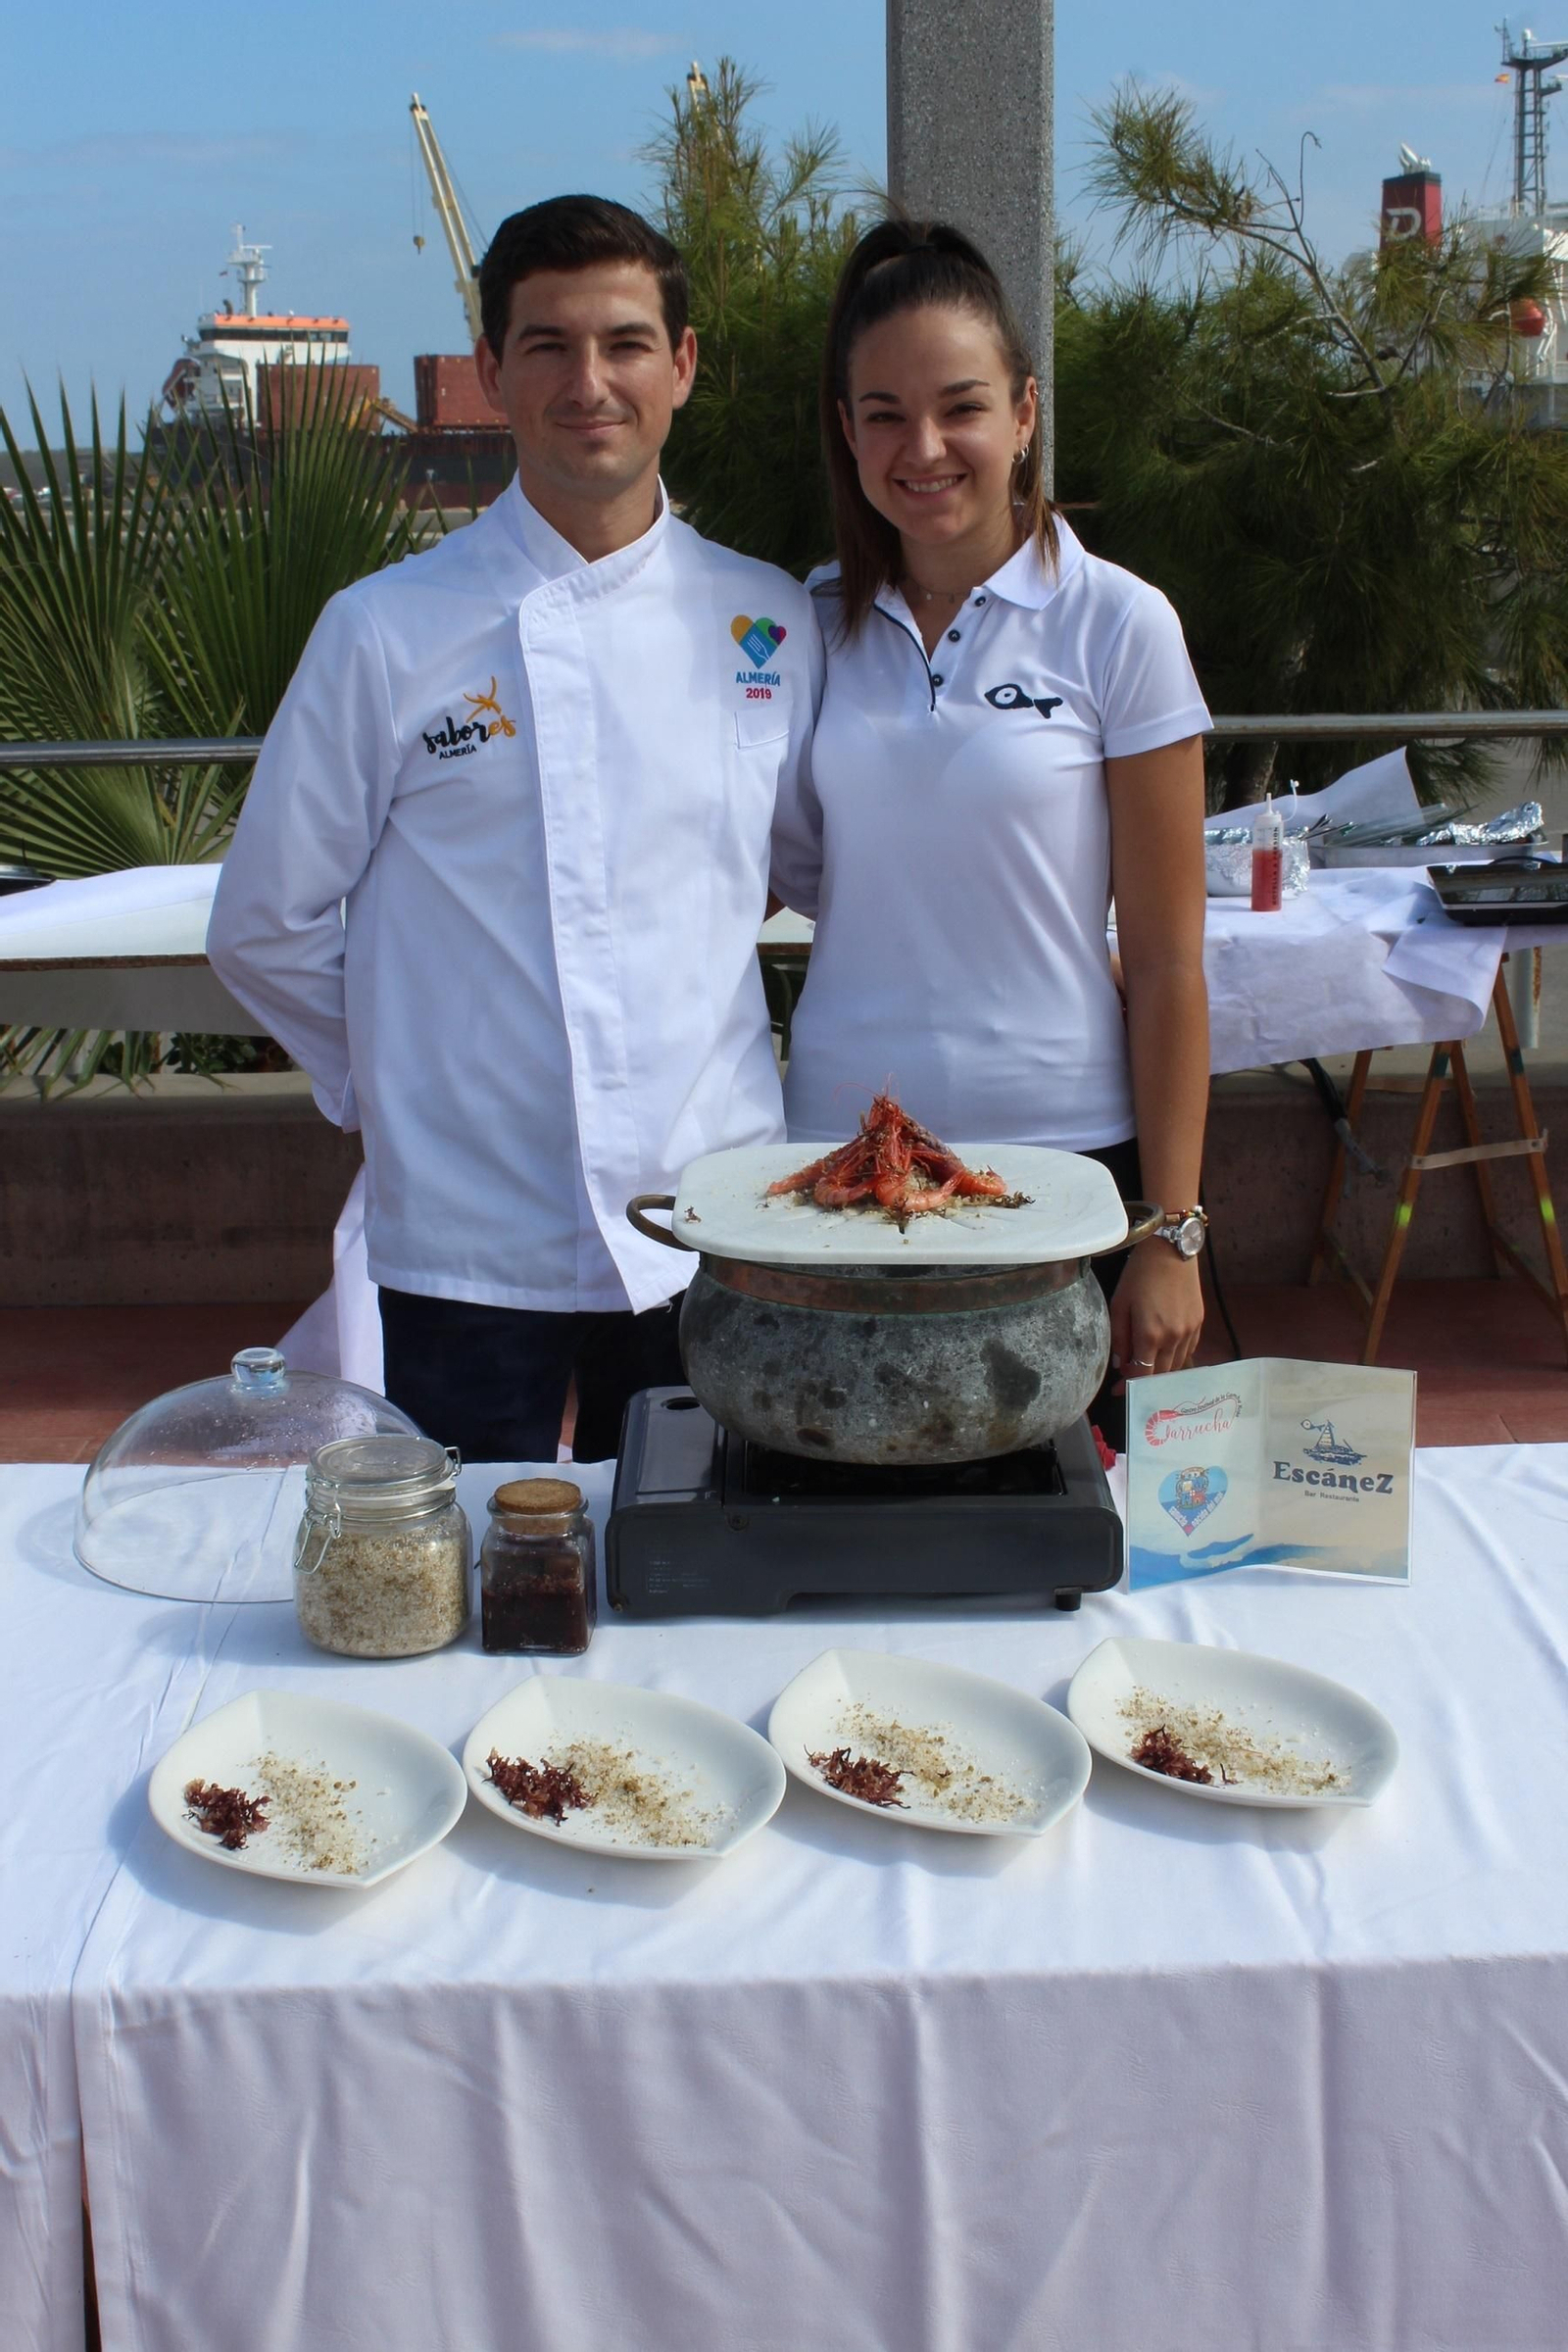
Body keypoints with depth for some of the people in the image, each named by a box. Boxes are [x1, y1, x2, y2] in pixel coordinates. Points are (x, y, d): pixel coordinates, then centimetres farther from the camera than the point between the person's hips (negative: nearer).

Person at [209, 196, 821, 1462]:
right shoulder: (387, 633, -4)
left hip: (714, 1231, 3)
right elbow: (268, 927, 3)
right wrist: (408, 1077, 4)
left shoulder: (771, 623, 4)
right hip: (471, 1246, -2)